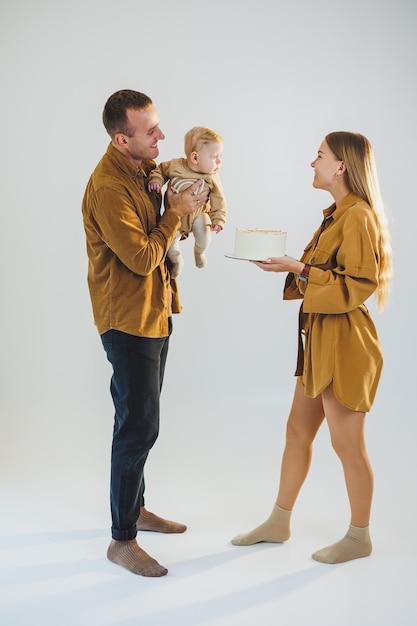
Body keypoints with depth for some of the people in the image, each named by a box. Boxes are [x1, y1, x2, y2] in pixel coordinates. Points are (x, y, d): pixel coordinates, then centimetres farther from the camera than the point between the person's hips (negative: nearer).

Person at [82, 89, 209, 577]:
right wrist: (176, 212, -13)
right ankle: (121, 540, 9)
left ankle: (135, 508, 35)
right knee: (138, 427, -4)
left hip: (155, 312, 9)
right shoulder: (107, 187, -23)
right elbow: (142, 257, -24)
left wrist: (190, 208, 0)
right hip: (129, 321, -9)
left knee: (141, 421, 19)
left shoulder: (147, 168, 8)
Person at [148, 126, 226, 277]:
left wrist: (218, 220, -16)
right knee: (170, 246, -4)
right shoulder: (175, 165, -23)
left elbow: (218, 200, -10)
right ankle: (177, 261, 35)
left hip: (198, 213, 1)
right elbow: (161, 170, -3)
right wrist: (155, 180, -21)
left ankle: (199, 251, 32)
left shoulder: (212, 178, -19)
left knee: (204, 239, -11)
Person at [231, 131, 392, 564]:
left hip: (345, 343, -10)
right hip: (320, 338, 10)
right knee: (297, 431, 16)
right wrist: (287, 264, 5)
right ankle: (278, 523, 30)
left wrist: (300, 269, -22)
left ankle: (359, 537, 22)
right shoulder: (337, 214, 13)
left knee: (347, 444, 3)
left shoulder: (359, 216, -17)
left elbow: (360, 285, -21)